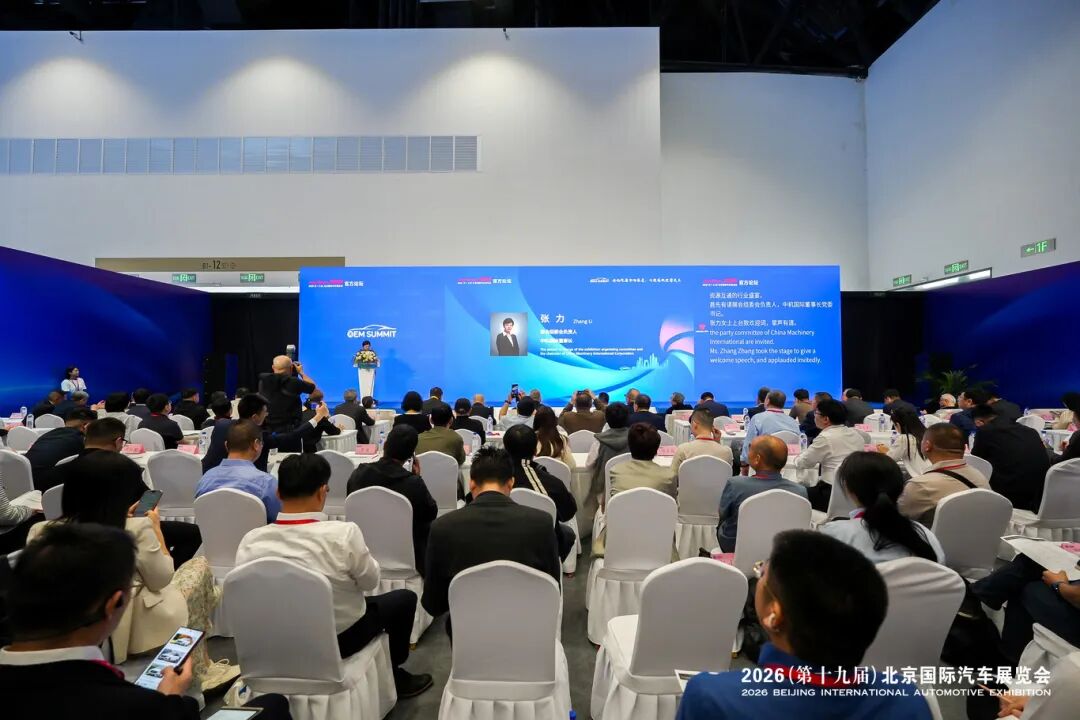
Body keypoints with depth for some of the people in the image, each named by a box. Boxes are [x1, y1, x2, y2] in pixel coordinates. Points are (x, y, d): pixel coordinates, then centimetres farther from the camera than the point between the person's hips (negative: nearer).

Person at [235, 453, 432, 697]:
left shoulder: (250, 541, -18)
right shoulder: (343, 533, -30)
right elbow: (370, 582, -13)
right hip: (341, 638, -4)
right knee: (405, 597, 19)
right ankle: (394, 675, 35)